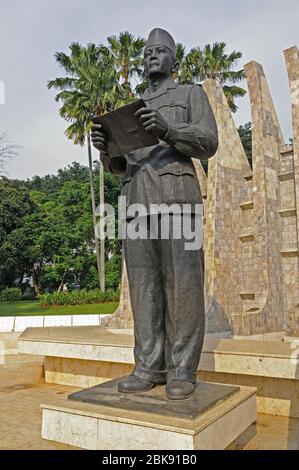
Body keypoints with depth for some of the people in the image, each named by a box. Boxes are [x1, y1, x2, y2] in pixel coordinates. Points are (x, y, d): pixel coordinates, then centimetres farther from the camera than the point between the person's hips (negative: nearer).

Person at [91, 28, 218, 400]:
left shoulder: (192, 94, 16)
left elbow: (208, 143, 0)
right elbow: (120, 166, 21)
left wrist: (167, 129, -18)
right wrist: (105, 147, -2)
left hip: (176, 195, -4)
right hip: (136, 200, 5)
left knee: (181, 282, -7)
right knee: (143, 283, -1)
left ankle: (182, 371, 0)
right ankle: (149, 367, 5)